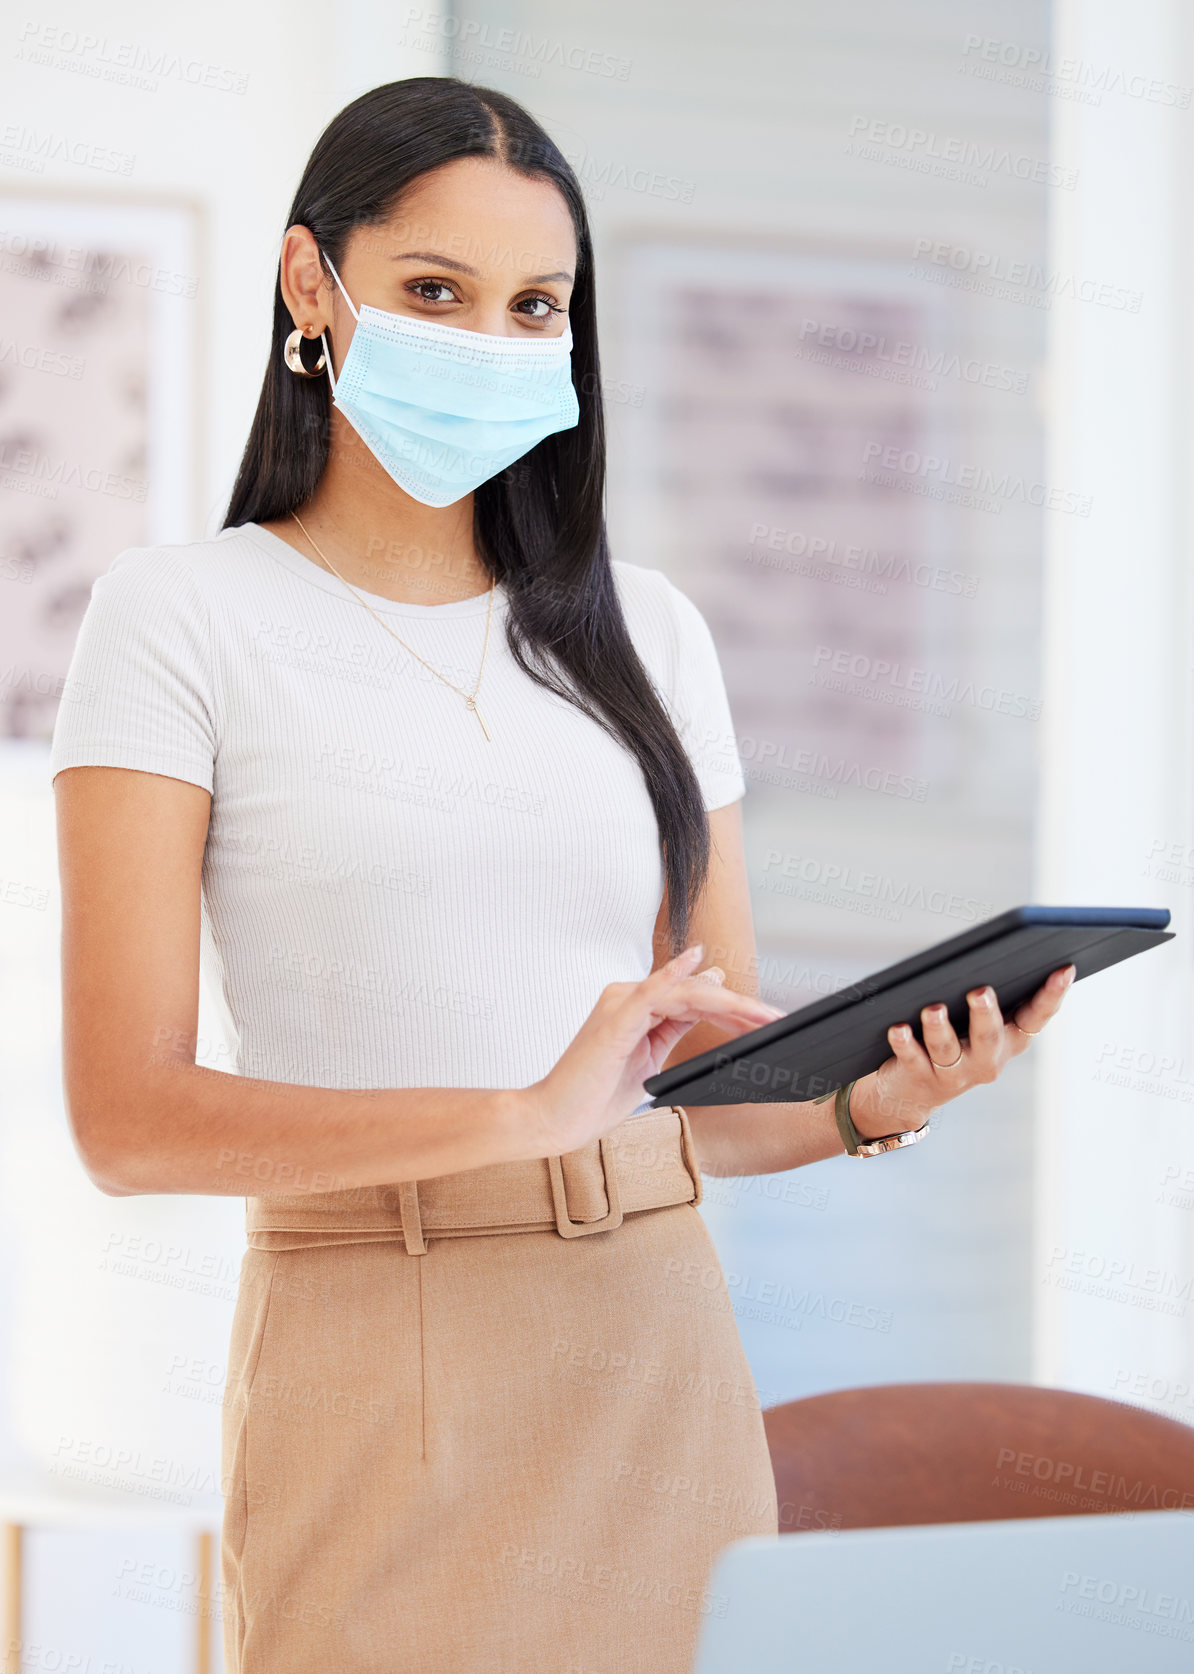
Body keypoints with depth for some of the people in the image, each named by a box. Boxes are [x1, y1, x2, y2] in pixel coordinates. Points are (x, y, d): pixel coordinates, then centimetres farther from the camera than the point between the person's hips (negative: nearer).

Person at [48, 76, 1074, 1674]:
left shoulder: (648, 632, 12)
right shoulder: (183, 620, -1)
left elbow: (724, 1097, 14)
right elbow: (130, 1115, -11)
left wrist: (875, 1102, -9)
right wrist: (528, 1116, -22)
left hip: (665, 1357, 4)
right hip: (380, 1374, -4)